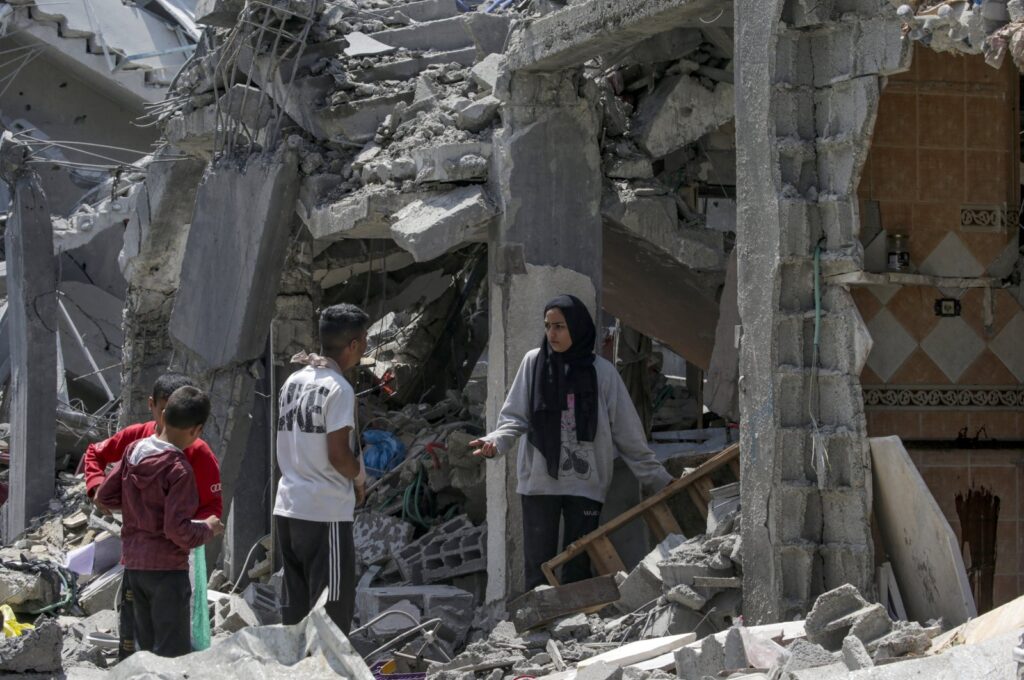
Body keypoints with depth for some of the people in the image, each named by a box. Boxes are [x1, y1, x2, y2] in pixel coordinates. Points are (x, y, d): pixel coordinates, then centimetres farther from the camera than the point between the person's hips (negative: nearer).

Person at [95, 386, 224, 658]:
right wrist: (208, 529, -5)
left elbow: (104, 495, 7)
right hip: (166, 568, -7)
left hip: (133, 564, 7)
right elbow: (178, 530, -22)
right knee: (174, 655, -2)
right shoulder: (179, 470, -19)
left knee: (148, 650, 15)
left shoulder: (135, 449, 1)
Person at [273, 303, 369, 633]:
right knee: (332, 609, -1)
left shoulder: (293, 381, 11)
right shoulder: (338, 388, -13)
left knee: (294, 606, 12)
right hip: (325, 512, -8)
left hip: (288, 507, 8)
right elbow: (338, 455, -16)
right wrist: (360, 476, 2)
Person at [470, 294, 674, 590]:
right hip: (539, 481, 0)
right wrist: (495, 442, -19)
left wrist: (657, 478, 4)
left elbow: (627, 433, 4)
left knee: (579, 567, 5)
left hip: (585, 485, 0)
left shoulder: (602, 371, 0)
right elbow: (515, 416, 1)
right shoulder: (534, 362, 1)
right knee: (538, 566, 2)